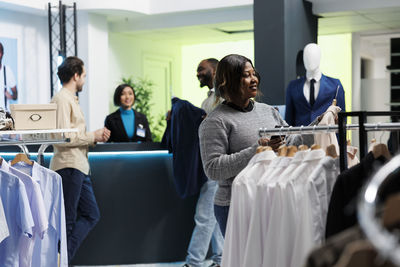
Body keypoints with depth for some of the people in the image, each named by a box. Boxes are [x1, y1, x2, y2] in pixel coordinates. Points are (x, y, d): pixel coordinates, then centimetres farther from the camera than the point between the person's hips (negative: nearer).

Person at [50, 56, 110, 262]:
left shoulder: (71, 99, 21)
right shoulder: (62, 99, -11)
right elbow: (64, 137, -20)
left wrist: (94, 137, 9)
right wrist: (93, 136, -11)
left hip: (79, 167, 10)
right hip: (68, 166, -10)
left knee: (91, 215, 10)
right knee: (66, 221, -5)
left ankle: (62, 258, 11)